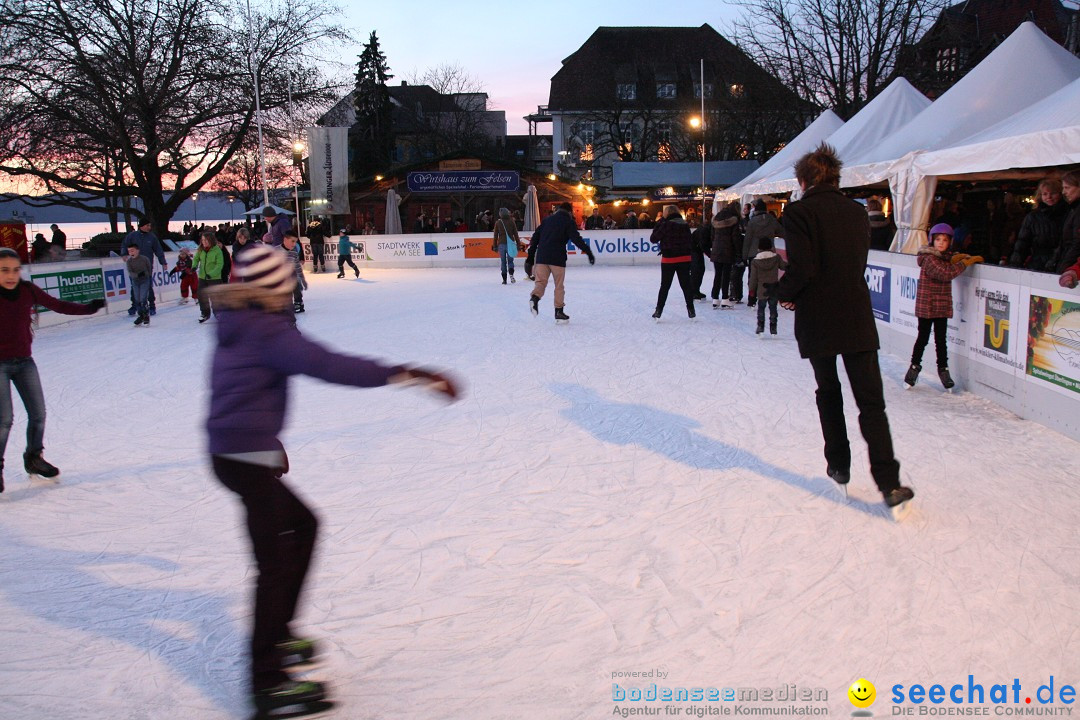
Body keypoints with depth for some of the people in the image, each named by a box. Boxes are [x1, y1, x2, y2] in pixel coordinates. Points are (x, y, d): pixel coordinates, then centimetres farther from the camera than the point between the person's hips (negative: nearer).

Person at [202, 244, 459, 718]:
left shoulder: (236, 326, 13)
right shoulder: (268, 331, -17)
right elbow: (328, 365, -30)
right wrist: (403, 375, -34)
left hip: (232, 451, 10)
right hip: (248, 456, -10)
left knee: (302, 525, 22)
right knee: (275, 561, -7)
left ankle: (276, 632, 30)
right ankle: (268, 681, -4)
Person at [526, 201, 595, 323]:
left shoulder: (547, 219, 18)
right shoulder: (569, 222, 4)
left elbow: (535, 238, 15)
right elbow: (576, 239, -10)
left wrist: (530, 256, 17)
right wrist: (589, 252, -10)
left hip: (541, 256, 3)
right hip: (557, 258, -3)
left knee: (541, 281, 4)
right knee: (559, 285, 8)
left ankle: (535, 297, -26)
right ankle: (559, 312, 11)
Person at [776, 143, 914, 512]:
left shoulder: (799, 211, -8)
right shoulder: (857, 212, 8)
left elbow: (802, 268, -16)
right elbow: (858, 264, 13)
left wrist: (783, 294, 4)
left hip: (816, 320, -2)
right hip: (857, 319, 3)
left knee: (828, 393, 18)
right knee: (871, 400, 0)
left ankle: (838, 465, 25)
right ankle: (888, 482, -10)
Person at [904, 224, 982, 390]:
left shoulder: (945, 257, 12)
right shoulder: (929, 259, -14)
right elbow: (946, 273, -24)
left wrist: (960, 257, -7)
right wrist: (966, 262, -20)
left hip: (943, 307, 7)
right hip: (926, 306, -6)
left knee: (941, 340, 10)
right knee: (923, 338, 2)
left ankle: (943, 368, 17)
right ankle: (915, 366, 16)